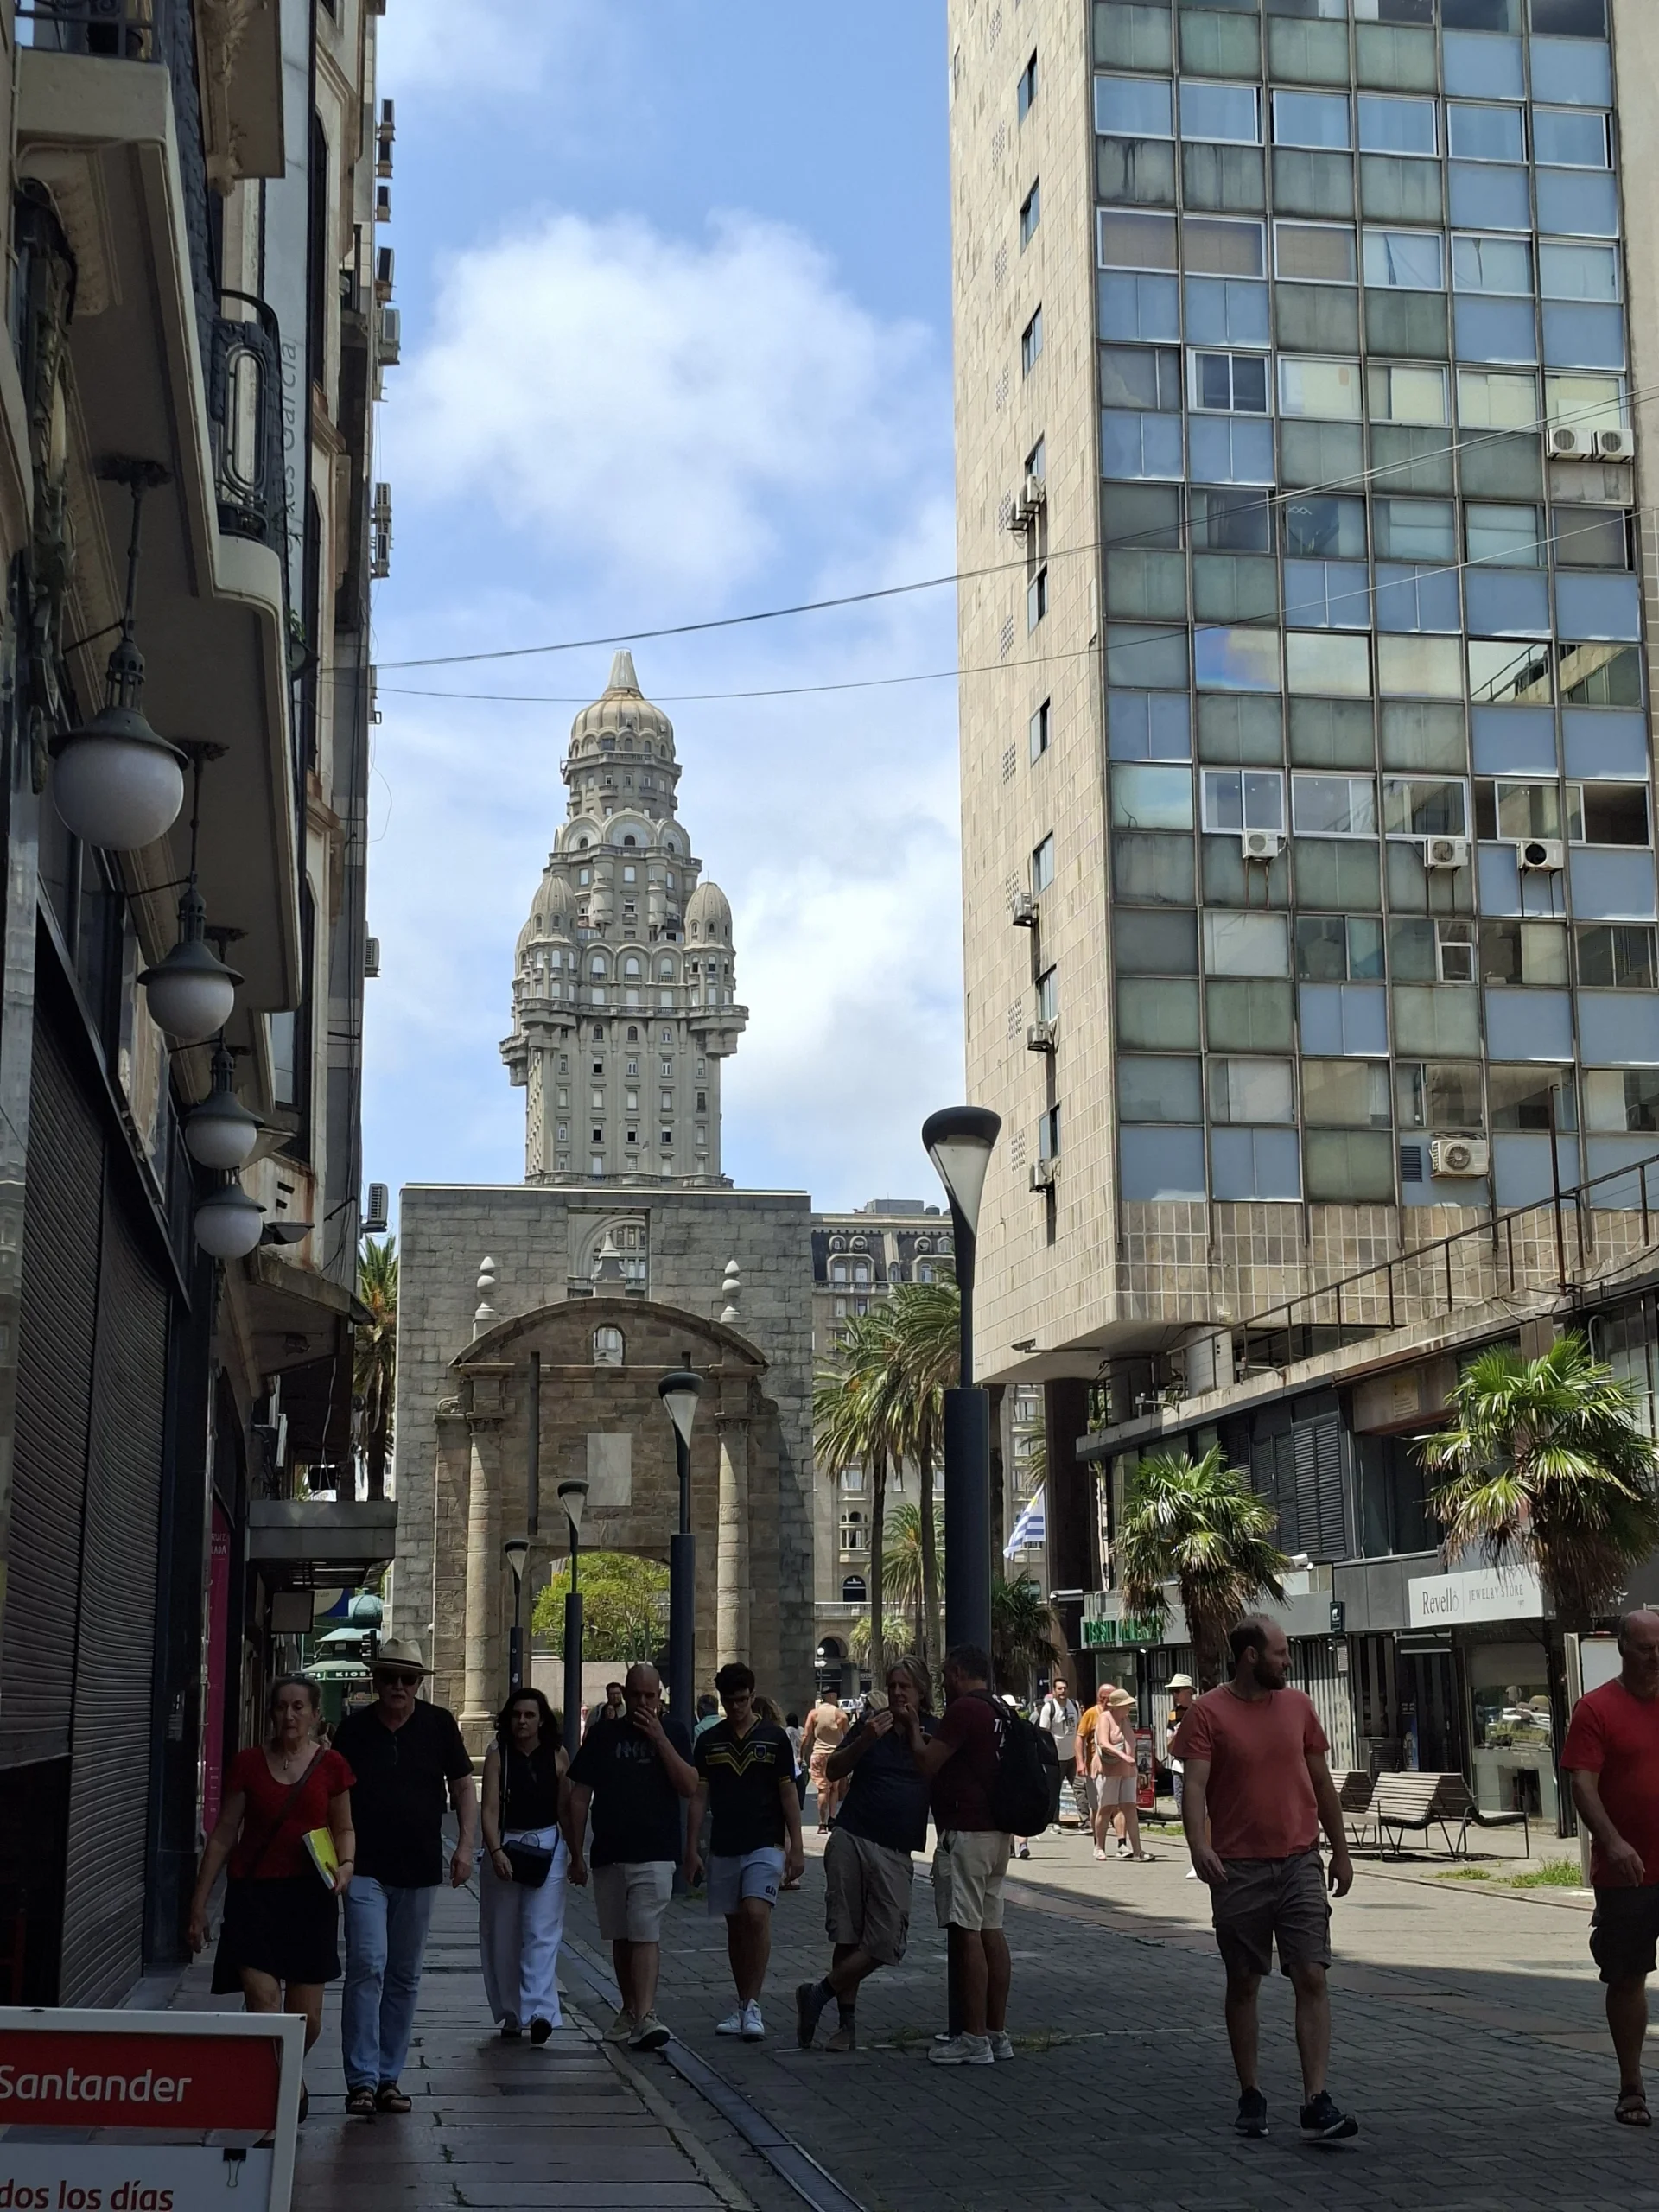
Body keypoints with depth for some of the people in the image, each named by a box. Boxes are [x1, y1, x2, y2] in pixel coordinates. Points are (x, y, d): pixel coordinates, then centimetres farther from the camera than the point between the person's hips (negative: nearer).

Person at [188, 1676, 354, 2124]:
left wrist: (345, 1864, -7)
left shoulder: (330, 1766, 2)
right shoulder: (248, 1764, 1)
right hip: (254, 1891, -1)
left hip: (309, 1895, 1)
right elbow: (223, 1835, 6)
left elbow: (344, 1828, 14)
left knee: (305, 2016, 6)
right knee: (261, 1998, -17)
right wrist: (199, 1902, 5)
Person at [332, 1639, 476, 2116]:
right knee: (367, 1966, -13)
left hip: (419, 1870, 2)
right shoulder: (354, 1728, 1)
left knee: (404, 1977, 9)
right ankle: (362, 2079, -9)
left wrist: (465, 1844, -4)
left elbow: (463, 1785, 7)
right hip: (365, 1869, -2)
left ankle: (389, 2077, 19)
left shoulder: (439, 1724, 3)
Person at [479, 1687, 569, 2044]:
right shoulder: (498, 1756, -3)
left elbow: (565, 1808, 7)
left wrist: (573, 1853, 6)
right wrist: (495, 1851, -23)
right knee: (502, 1937, 6)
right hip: (504, 1846, 0)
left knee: (541, 1932, -9)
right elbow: (490, 1808, -11)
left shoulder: (557, 1756, 2)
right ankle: (511, 2014, 16)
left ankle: (540, 2011, -17)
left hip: (547, 1847, 0)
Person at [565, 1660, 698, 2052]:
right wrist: (576, 1855, 5)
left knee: (645, 1935, -13)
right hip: (608, 1854, 3)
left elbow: (690, 1787, -8)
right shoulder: (603, 1734, 5)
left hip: (654, 1854, -3)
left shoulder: (673, 1731, 3)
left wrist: (660, 1740, -15)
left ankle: (645, 2017, -20)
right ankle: (628, 2011, 24)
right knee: (621, 1938, 11)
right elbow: (579, 1797, 7)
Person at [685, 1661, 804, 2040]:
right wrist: (692, 1849, 3)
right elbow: (699, 1797, 8)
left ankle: (752, 2005, -13)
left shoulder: (773, 1737, 0)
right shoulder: (709, 1741, 6)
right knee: (735, 1925, 9)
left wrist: (796, 1846, -3)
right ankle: (742, 2005, 20)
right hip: (723, 1848, 3)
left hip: (765, 1844, -3)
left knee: (756, 1914, -18)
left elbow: (788, 1793, 1)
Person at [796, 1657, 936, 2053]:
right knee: (847, 1936, 0)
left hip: (895, 1850, 0)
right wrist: (864, 1741, -12)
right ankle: (846, 2021, 9)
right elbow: (834, 1771, 4)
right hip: (850, 1839, 0)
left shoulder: (934, 1733, 7)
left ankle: (819, 1994, 4)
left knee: (884, 1942, -8)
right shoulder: (872, 1723, 8)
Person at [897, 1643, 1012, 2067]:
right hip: (996, 1832, 10)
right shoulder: (999, 1713, 16)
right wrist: (926, 1734, 24)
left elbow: (926, 1762, -13)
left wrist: (912, 1729, 3)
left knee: (965, 1932, -8)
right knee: (990, 1929, 12)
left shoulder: (964, 1710, -14)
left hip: (965, 1833, -10)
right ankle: (996, 2033, 15)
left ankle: (974, 2039, -8)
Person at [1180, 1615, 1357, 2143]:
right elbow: (1194, 1785, -14)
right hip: (1238, 1870, -2)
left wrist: (1340, 1850, 15)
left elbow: (1321, 1782, 16)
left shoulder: (1297, 1705, 8)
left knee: (1311, 1978, -6)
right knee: (1243, 1984, 7)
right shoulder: (1208, 1713, -5)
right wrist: (1198, 1843, -29)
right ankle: (1250, 2095, 20)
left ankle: (1316, 2102, -7)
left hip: (1300, 1865, 3)